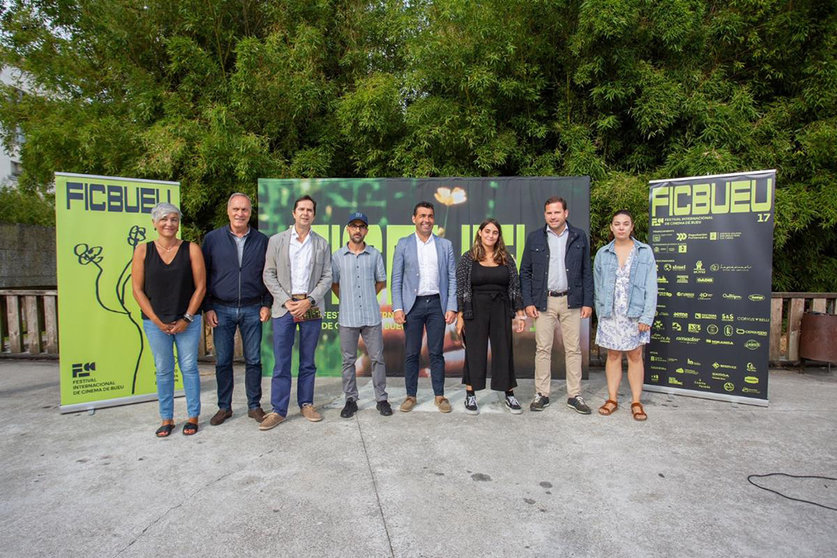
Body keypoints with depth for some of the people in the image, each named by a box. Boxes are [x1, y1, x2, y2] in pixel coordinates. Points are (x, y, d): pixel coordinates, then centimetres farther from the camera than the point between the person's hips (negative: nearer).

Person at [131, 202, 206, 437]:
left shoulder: (191, 249, -2)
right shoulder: (143, 250, 1)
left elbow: (200, 287, -2)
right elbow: (137, 289, 1)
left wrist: (187, 318, -7)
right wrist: (157, 320, -6)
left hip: (187, 321, -1)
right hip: (155, 322, 1)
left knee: (189, 367, 5)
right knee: (163, 371, 9)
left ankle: (192, 416, 18)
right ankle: (167, 419, 22)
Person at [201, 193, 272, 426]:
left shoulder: (262, 241, 4)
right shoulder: (212, 239, 2)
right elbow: (203, 275, 4)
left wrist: (267, 304, 1)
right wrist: (207, 308, -1)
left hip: (252, 310, 0)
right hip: (221, 310, 0)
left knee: (253, 360, 6)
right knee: (222, 361, 8)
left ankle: (254, 406, 19)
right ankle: (224, 407, 23)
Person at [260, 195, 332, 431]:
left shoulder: (322, 244, 7)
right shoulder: (276, 241, 4)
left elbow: (327, 277, 4)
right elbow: (269, 276, 2)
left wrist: (309, 301, -9)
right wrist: (286, 301, -8)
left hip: (311, 308, 1)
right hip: (284, 307, -1)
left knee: (308, 361, 10)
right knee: (281, 362, 1)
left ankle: (306, 404, 23)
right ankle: (278, 410, 11)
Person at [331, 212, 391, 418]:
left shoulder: (375, 255, 5)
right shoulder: (337, 256, 4)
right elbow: (333, 283, 13)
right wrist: (347, 300, 12)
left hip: (372, 316, 0)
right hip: (347, 317, 0)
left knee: (377, 358, 5)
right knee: (348, 360, 7)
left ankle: (381, 399, 17)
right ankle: (351, 400, 19)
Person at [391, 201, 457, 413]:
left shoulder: (445, 245, 7)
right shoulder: (404, 244, 4)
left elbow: (452, 278, 5)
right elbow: (396, 279, 2)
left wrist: (452, 307, -3)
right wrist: (397, 307, -6)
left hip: (437, 303, 1)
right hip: (413, 304, 0)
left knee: (436, 353, 7)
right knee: (411, 353, 6)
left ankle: (440, 395, 19)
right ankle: (411, 395, 19)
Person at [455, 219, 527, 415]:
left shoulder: (506, 258, 7)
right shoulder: (468, 258, 0)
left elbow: (515, 286, 7)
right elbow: (460, 288, -2)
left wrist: (519, 313, 3)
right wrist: (460, 316, -6)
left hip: (501, 310, 2)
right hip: (475, 310, -2)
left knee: (504, 351, 7)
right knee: (475, 353, 4)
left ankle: (509, 395, 20)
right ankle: (470, 396, 17)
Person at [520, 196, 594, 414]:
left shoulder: (579, 237, 6)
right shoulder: (534, 238, 4)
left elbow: (586, 272, 7)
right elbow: (525, 272, 6)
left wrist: (588, 302, 1)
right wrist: (527, 302, -2)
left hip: (571, 301, 1)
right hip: (544, 301, 0)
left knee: (573, 349, 5)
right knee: (542, 349, 3)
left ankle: (574, 396, 16)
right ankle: (542, 394, 13)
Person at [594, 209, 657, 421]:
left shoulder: (645, 252, 0)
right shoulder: (602, 254, 5)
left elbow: (651, 287, -3)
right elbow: (598, 287, 7)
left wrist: (647, 317, -10)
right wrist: (600, 314, 1)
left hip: (635, 313, -1)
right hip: (610, 314, 1)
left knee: (635, 356, 5)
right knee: (613, 355, 8)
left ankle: (636, 402, 15)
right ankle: (612, 399, 18)